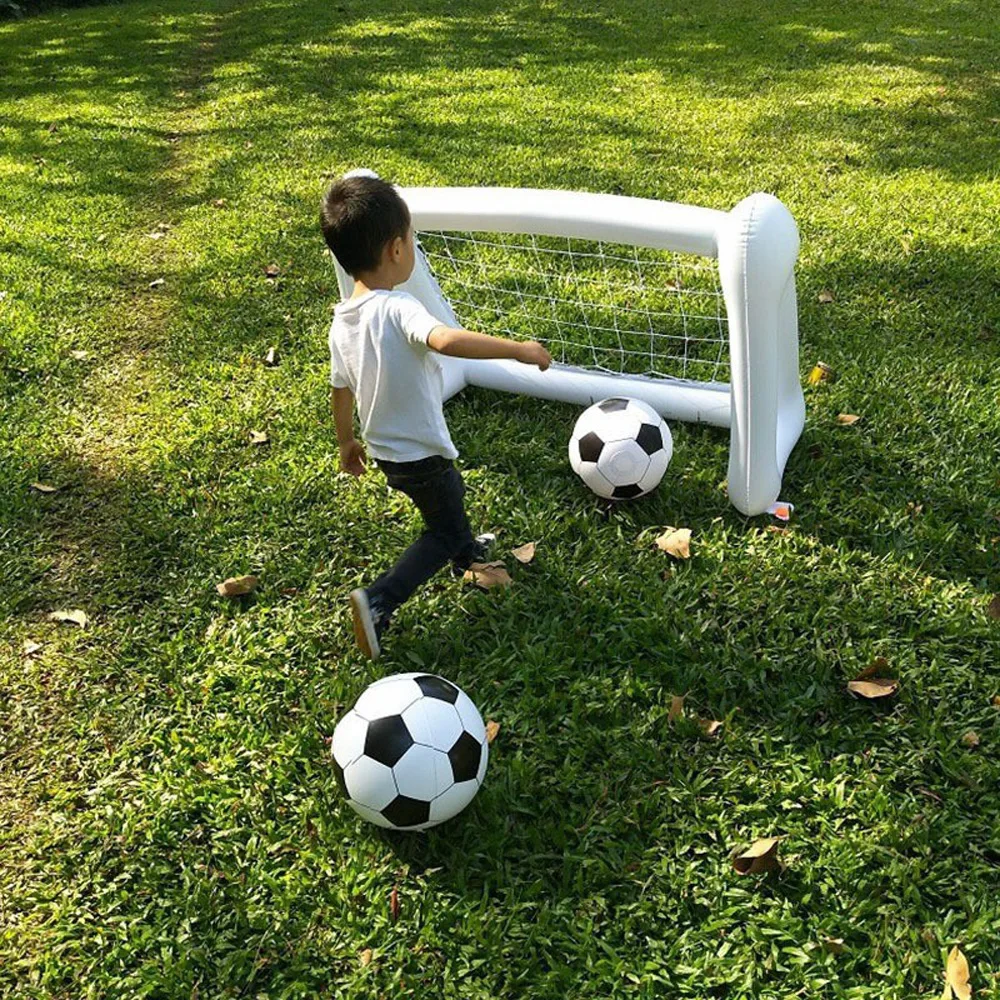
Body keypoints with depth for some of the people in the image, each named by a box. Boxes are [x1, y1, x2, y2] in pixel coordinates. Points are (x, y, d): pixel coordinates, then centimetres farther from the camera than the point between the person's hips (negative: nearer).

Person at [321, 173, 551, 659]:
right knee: (442, 530, 14)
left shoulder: (341, 322, -4)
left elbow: (341, 390, 8)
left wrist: (347, 442, 23)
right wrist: (518, 348, -43)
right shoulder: (398, 310, -29)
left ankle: (466, 552, 59)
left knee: (449, 497, 33)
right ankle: (378, 601, 1)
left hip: (384, 450, 8)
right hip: (421, 454, -8)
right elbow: (445, 340, -49)